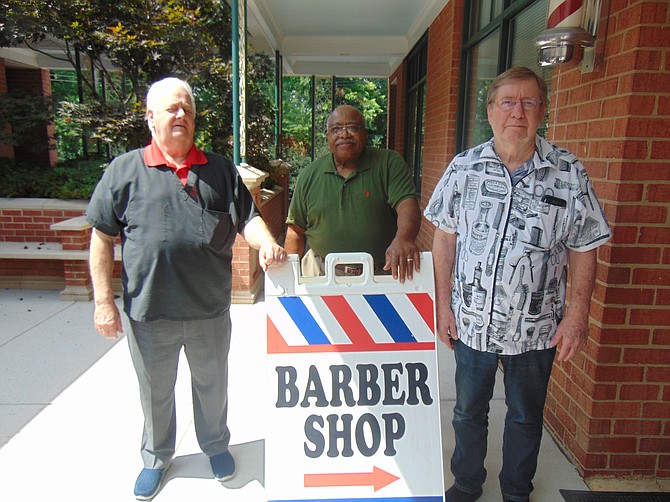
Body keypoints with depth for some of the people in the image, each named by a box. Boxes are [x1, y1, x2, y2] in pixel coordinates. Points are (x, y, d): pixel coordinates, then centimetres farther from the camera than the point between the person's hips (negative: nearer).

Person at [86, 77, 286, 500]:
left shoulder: (220, 169, 5)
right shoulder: (125, 170, -1)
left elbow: (247, 217, 4)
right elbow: (102, 237, -1)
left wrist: (266, 242, -19)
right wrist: (104, 300, -4)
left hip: (211, 310, 1)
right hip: (149, 313, -1)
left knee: (212, 385, 20)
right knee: (156, 392, 19)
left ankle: (216, 445, 46)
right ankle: (156, 458, 45)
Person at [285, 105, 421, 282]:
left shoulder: (389, 163, -1)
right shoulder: (309, 176, 6)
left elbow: (407, 203, -15)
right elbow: (296, 230, 10)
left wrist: (404, 238, -35)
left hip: (381, 273, -1)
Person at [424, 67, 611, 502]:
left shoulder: (569, 173, -6)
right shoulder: (464, 168, -4)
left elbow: (583, 249, -2)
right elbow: (445, 238, 0)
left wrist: (578, 314, -7)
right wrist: (443, 304, -2)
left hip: (536, 328, 0)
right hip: (471, 320, 1)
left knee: (526, 416, 19)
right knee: (468, 411, 19)